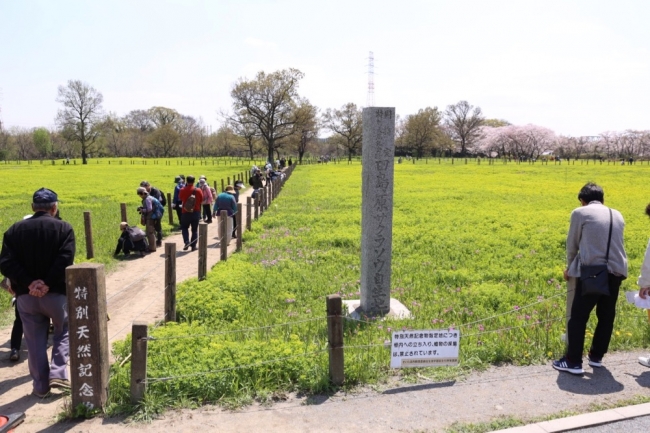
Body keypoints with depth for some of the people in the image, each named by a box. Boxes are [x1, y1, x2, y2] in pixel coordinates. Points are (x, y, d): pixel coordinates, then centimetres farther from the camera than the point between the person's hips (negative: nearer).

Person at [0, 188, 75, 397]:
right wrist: (48, 285, -16)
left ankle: (40, 385, 21)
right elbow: (65, 261, -19)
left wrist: (29, 283, -11)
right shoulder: (63, 228, -5)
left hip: (26, 295, 3)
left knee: (35, 341, 14)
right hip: (56, 293, -2)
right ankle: (57, 373, 6)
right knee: (64, 330, 20)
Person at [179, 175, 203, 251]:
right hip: (196, 212, 0)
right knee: (194, 230, 10)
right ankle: (193, 246, 11)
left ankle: (187, 242, -4)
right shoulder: (198, 190, -8)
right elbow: (201, 200, 2)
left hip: (186, 213, 0)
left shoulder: (183, 190, -9)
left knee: (184, 228, 16)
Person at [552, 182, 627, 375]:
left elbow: (572, 244, 6)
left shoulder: (580, 212, 0)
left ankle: (573, 362, 6)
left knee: (578, 317, 3)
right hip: (616, 272, 5)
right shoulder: (617, 215, 15)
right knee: (606, 316, 17)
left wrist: (570, 267, 22)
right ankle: (596, 356, 30)